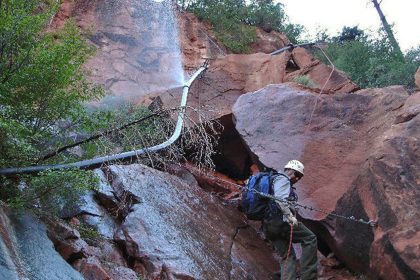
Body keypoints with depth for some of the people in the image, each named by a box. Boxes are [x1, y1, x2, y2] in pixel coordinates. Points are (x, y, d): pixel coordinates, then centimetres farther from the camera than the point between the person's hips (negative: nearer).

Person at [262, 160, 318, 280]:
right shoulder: (282, 179, 0)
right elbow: (280, 199, -17)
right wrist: (290, 216, -20)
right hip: (279, 220, -10)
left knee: (288, 257, 7)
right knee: (310, 238, -4)